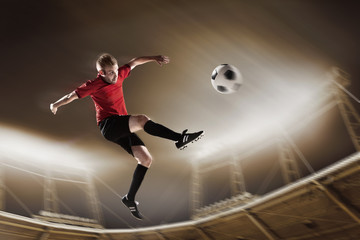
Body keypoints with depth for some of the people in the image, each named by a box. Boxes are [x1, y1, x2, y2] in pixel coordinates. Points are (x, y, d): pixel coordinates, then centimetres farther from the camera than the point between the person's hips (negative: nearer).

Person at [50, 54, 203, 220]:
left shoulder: (119, 75, 8)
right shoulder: (93, 85, -6)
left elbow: (134, 62, 21)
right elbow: (73, 96, 7)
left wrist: (154, 58, 17)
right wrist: (55, 105, 20)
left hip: (122, 129, 7)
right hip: (108, 125, -7)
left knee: (146, 159, -3)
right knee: (142, 120, -33)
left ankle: (130, 198, 8)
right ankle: (180, 138, -32)